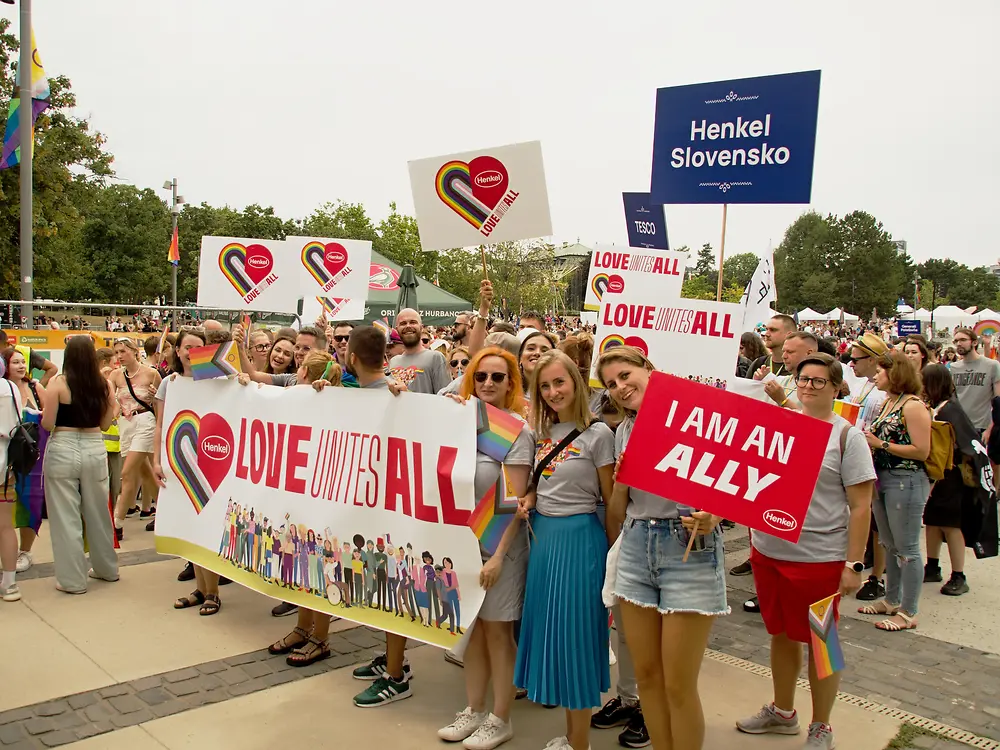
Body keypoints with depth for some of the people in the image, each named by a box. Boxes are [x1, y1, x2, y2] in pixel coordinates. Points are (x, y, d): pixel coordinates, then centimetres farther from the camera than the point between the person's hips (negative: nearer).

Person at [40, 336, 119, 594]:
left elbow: (47, 424, -9)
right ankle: (106, 569, 30)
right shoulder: (104, 385, 1)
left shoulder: (58, 383, -9)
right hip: (95, 450, 4)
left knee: (66, 516, 5)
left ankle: (72, 579, 10)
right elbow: (105, 424, 7)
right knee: (98, 513, 17)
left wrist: (45, 406, 10)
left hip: (63, 451, -4)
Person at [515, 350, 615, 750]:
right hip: (543, 536, 7)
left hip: (580, 539, -7)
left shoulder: (598, 434, -10)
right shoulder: (542, 433, 8)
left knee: (574, 632, 0)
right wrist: (529, 501, -1)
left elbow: (611, 500, -6)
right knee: (548, 630, 12)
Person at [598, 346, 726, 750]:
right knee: (646, 675, 11)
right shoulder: (624, 430, 11)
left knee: (678, 685, -1)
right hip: (636, 548, 6)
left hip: (689, 548, -6)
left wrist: (713, 516, -26)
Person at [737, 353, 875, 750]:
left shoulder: (847, 436, -7)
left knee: (819, 643, 11)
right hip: (769, 551, 5)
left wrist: (854, 564, -12)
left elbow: (860, 506, -8)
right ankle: (782, 712, 38)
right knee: (781, 634, 19)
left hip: (819, 558, -4)